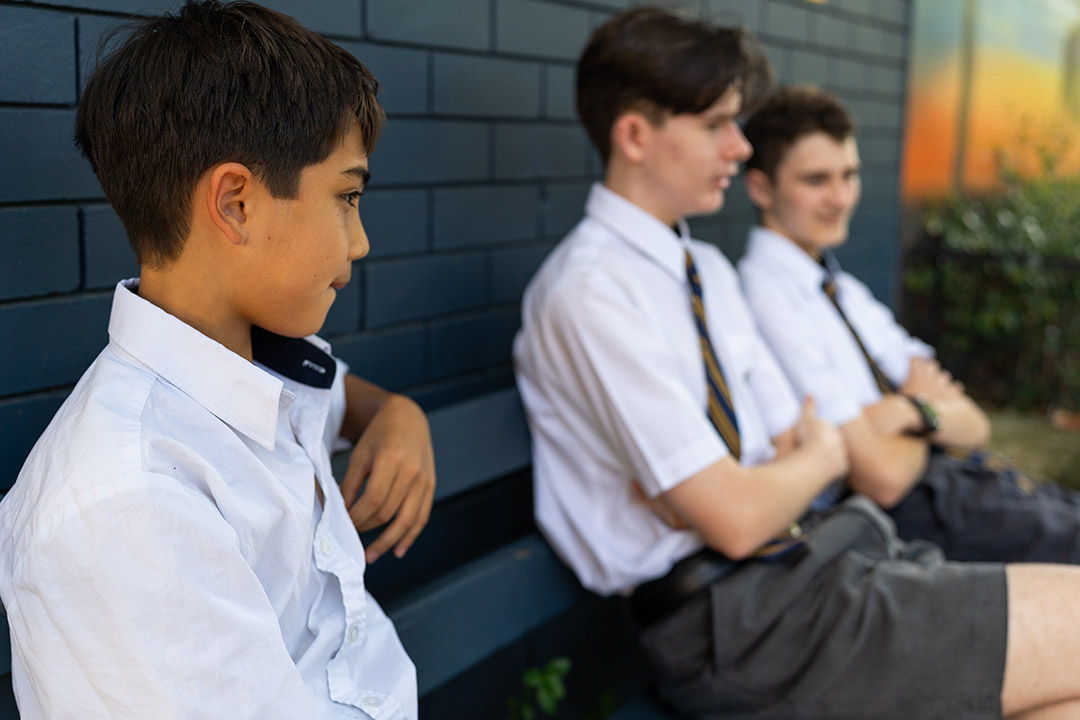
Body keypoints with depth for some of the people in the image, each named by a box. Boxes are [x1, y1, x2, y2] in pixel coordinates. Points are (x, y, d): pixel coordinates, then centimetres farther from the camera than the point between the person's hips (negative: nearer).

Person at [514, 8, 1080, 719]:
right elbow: (736, 520, -18)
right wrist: (825, 454, 2)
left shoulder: (709, 268, 14)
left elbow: (797, 443, 12)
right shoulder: (589, 294, -15)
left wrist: (714, 487, -10)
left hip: (817, 550, 8)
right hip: (737, 617, -8)